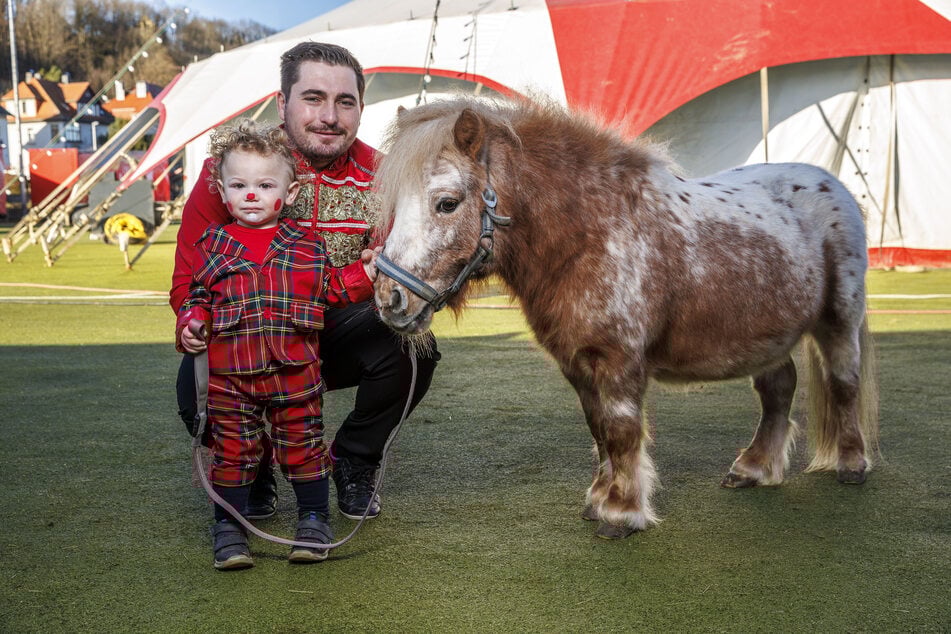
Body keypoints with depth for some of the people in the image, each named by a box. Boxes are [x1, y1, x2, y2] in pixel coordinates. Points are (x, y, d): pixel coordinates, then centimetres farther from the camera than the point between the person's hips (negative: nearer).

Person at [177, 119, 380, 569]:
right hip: (229, 374, 0)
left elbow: (330, 290, 11)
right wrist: (191, 325, -6)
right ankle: (228, 526, 19)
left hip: (295, 370, 0)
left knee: (302, 444, 8)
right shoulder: (213, 246, 5)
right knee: (233, 448, 5)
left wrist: (362, 275, -3)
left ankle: (313, 519, 24)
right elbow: (198, 296, 12)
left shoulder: (306, 246, 5)